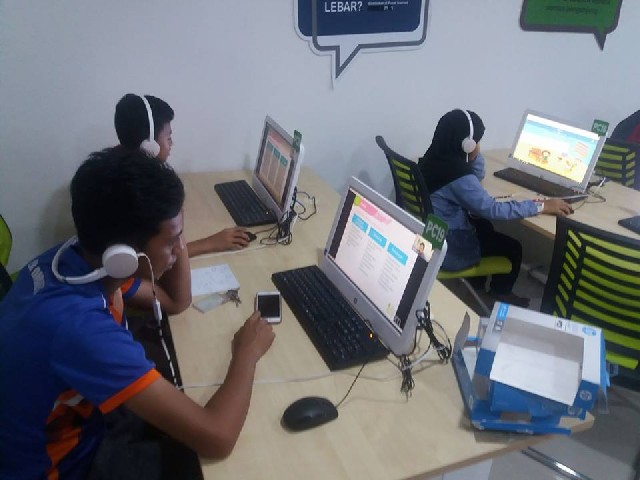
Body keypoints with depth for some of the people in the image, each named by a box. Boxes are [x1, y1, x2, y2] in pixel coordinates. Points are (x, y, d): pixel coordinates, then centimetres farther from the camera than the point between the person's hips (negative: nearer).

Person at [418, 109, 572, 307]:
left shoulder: (436, 158, -1)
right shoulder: (457, 174, -30)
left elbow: (477, 176, 10)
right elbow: (493, 209, -30)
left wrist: (474, 156, -9)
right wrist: (541, 206, -24)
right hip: (446, 249, -9)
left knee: (483, 225, 31)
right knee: (512, 247, 11)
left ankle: (477, 287, 45)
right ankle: (500, 295, 37)